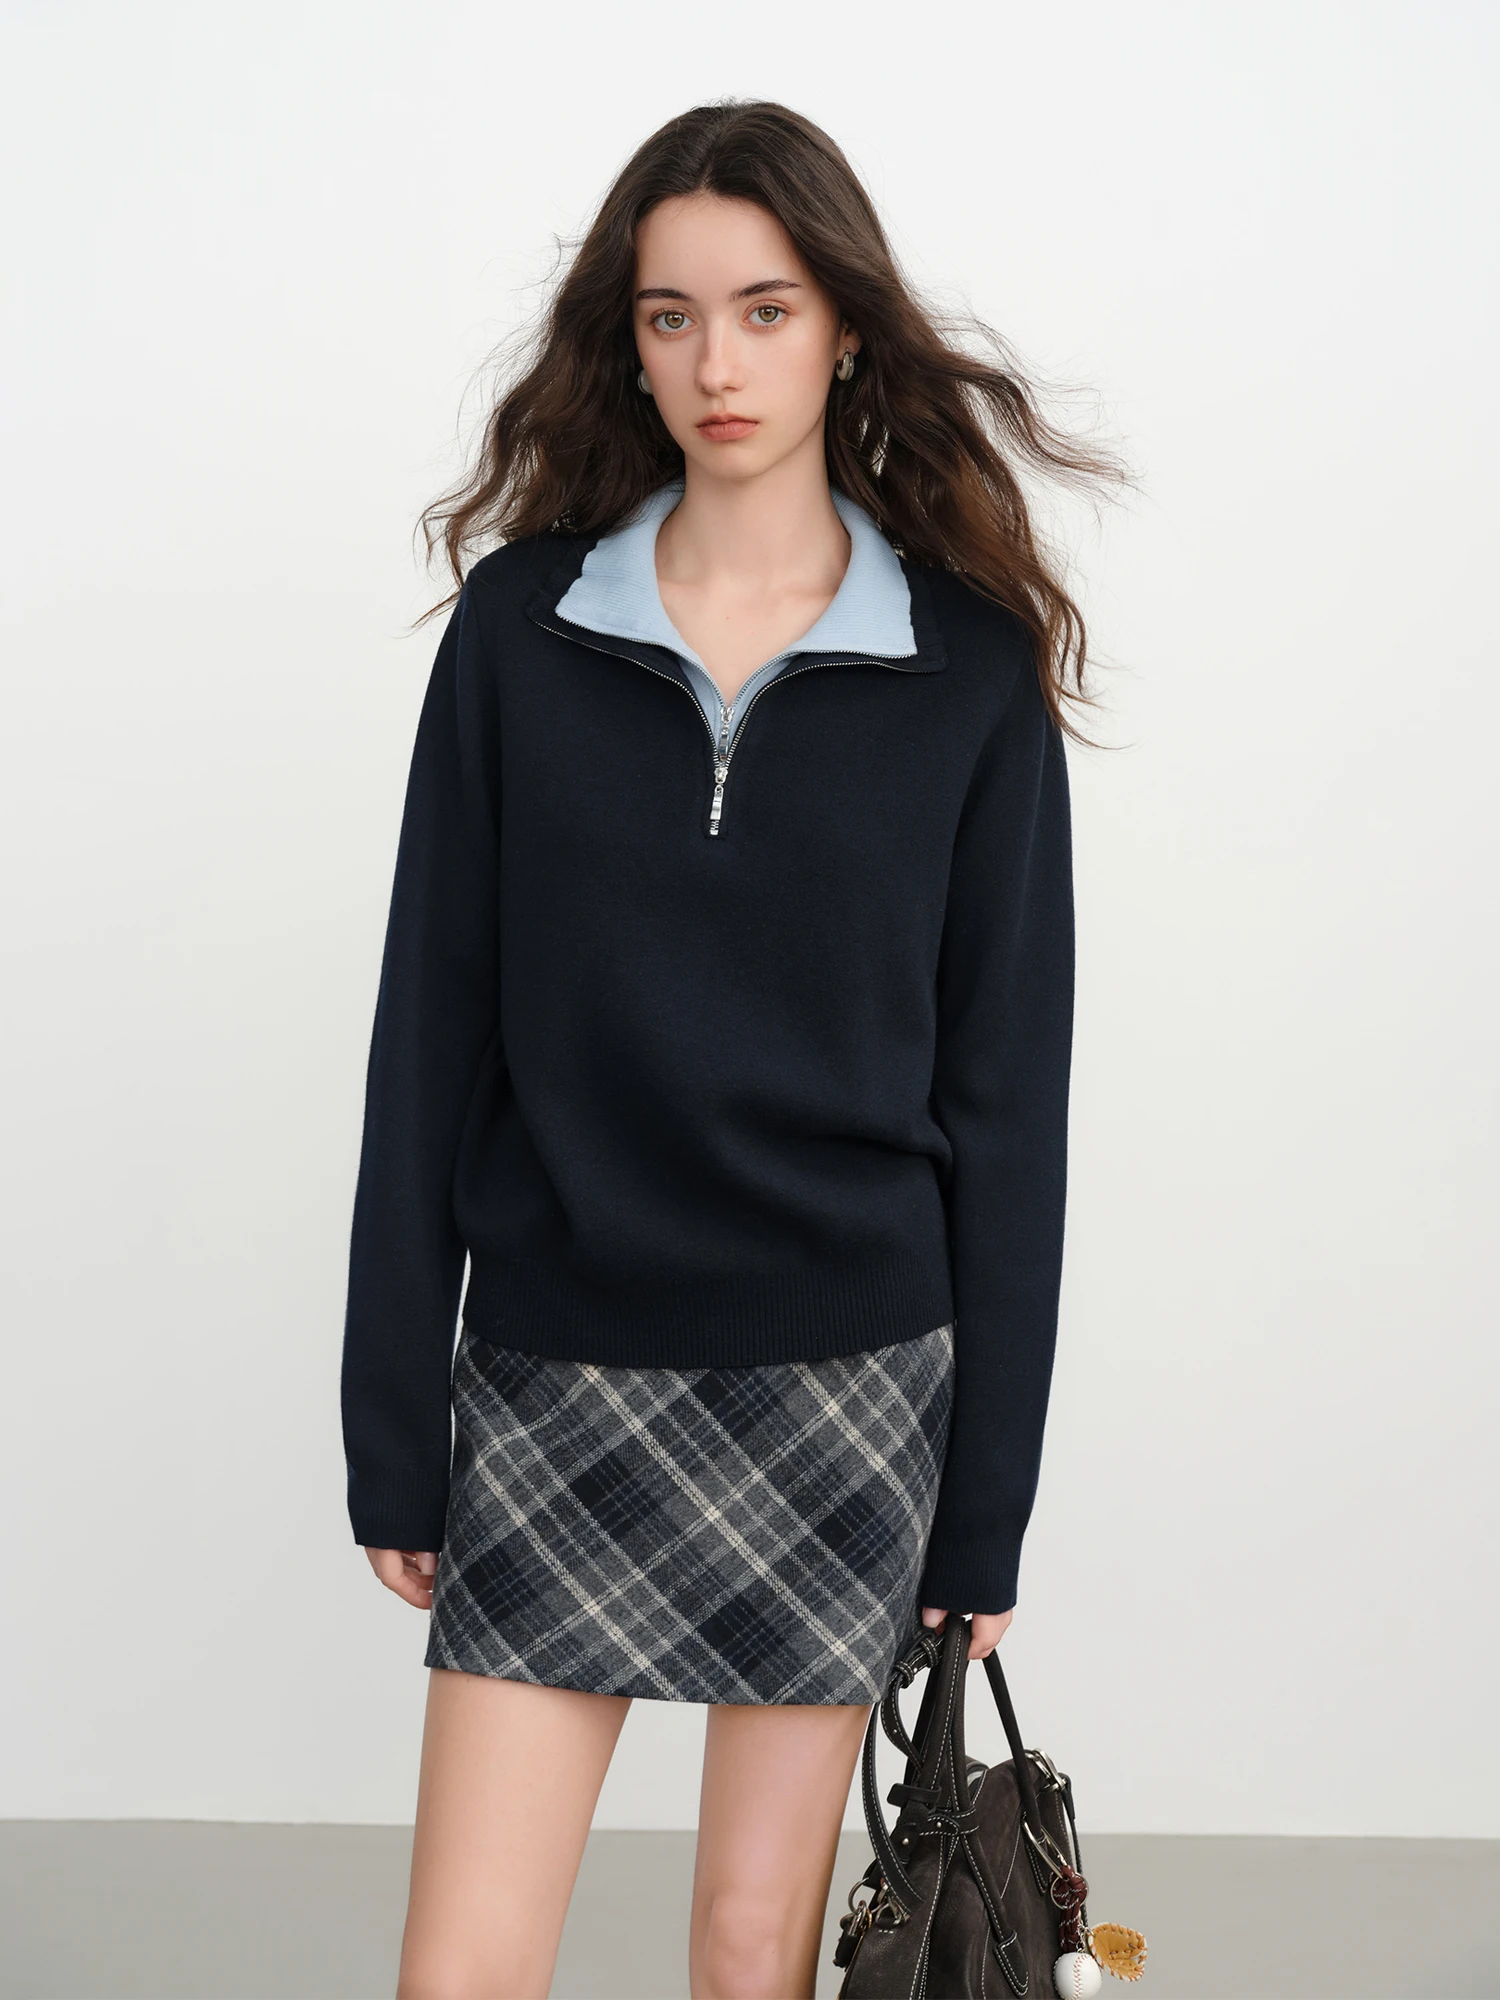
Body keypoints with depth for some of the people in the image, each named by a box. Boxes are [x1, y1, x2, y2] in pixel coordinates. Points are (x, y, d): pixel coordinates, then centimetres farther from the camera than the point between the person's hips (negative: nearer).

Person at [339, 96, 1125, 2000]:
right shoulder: (520, 625, 1)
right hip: (555, 1374, 1)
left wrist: (988, 1501, 0)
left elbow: (1004, 1091, 1)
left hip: (846, 1379, 0)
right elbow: (431, 1039, 2)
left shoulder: (970, 668, -1)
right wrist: (394, 1437, 0)